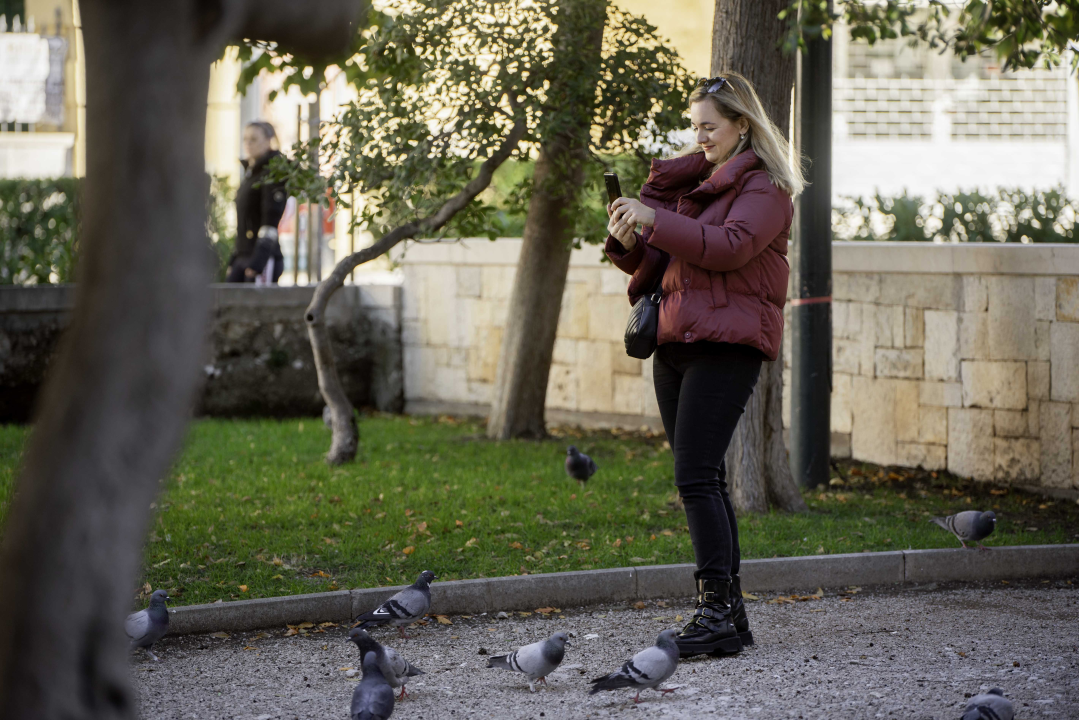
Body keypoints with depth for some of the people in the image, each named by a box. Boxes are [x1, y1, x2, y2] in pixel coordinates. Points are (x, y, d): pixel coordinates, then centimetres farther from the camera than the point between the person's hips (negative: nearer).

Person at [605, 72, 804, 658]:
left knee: (696, 477, -16)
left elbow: (729, 246, -20)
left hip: (727, 345, -8)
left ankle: (717, 611, -16)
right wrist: (630, 242, 1)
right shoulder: (692, 180, 21)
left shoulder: (764, 186, -3)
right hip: (676, 342, 8)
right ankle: (730, 614, 11)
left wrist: (654, 220, -22)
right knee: (704, 479, 7)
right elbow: (660, 262, 22)